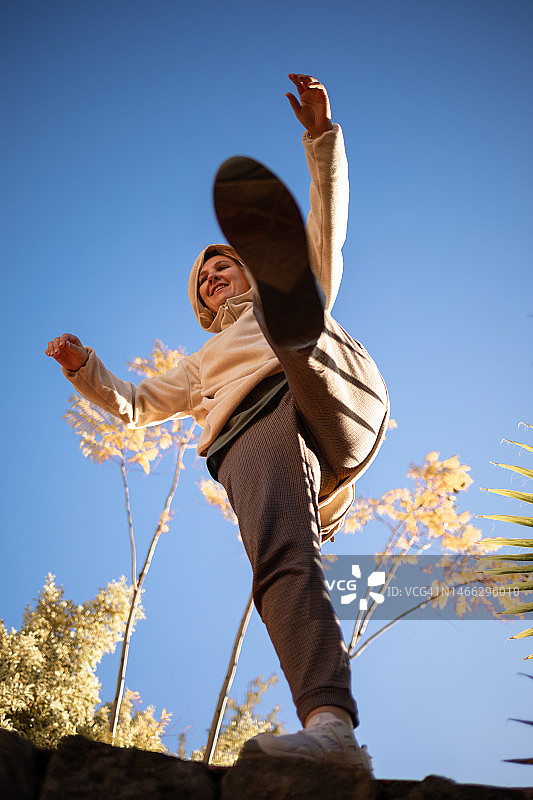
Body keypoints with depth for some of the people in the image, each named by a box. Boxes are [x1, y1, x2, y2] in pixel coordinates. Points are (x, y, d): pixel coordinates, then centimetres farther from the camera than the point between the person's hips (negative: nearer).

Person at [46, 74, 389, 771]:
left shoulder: (289, 302, 40)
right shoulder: (204, 362, 47)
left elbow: (330, 215, 32)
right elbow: (133, 403, 43)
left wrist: (321, 131, 20)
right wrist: (84, 367, 25)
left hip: (337, 402, 0)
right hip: (250, 438, 1)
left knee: (298, 318, -32)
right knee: (282, 562, -31)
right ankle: (330, 727, -47)